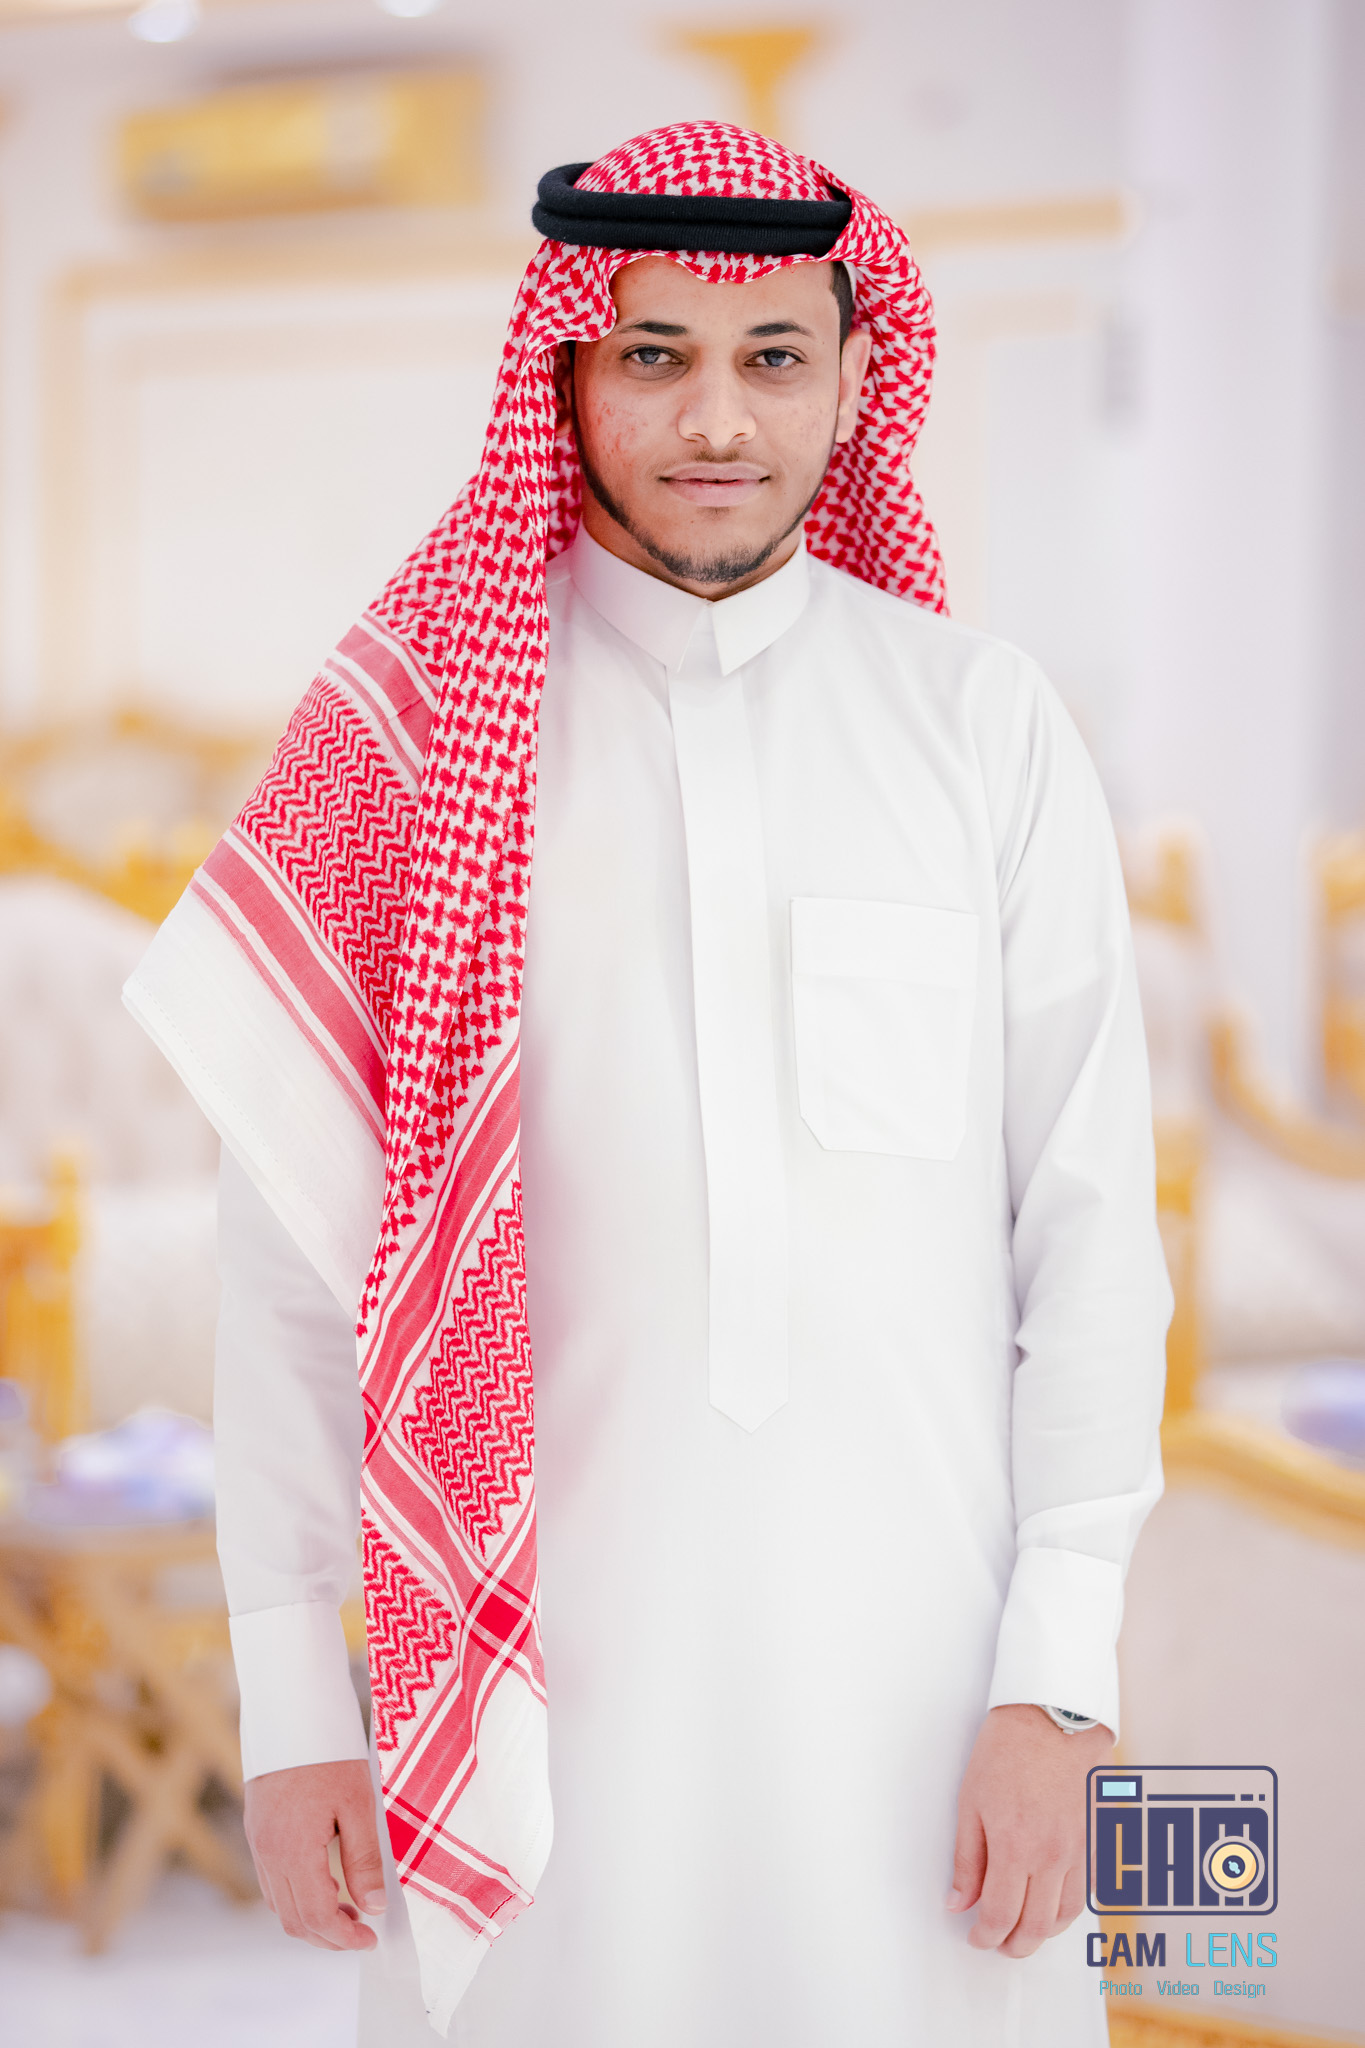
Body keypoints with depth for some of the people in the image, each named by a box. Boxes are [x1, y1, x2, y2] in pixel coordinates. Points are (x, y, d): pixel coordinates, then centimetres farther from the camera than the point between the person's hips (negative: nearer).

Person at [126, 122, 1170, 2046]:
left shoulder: (987, 723, 2)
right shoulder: (415, 731, 0)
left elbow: (1091, 1218, 1)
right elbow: (297, 1239, 1)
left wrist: (1062, 1674, -4)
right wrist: (292, 1698, -1)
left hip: (911, 1650, 1)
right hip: (539, 1649, 0)